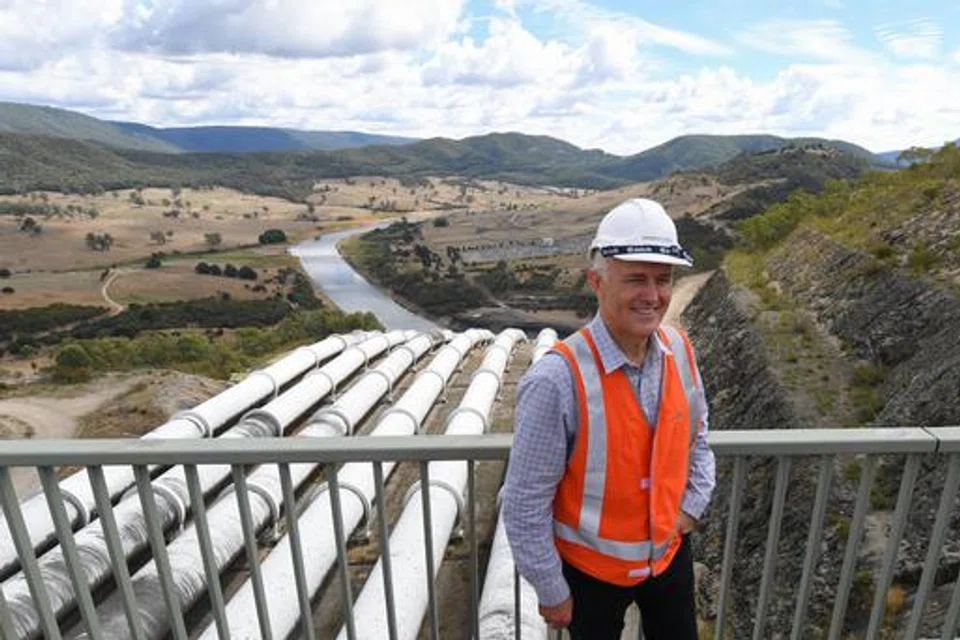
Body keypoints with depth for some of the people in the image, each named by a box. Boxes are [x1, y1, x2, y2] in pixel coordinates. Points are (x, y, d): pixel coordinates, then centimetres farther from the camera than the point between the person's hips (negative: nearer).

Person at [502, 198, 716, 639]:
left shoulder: (679, 350, -11)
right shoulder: (557, 380, -31)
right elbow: (524, 505, -22)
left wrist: (693, 504, -2)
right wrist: (552, 592, -11)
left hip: (670, 550, 5)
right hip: (591, 566, -4)